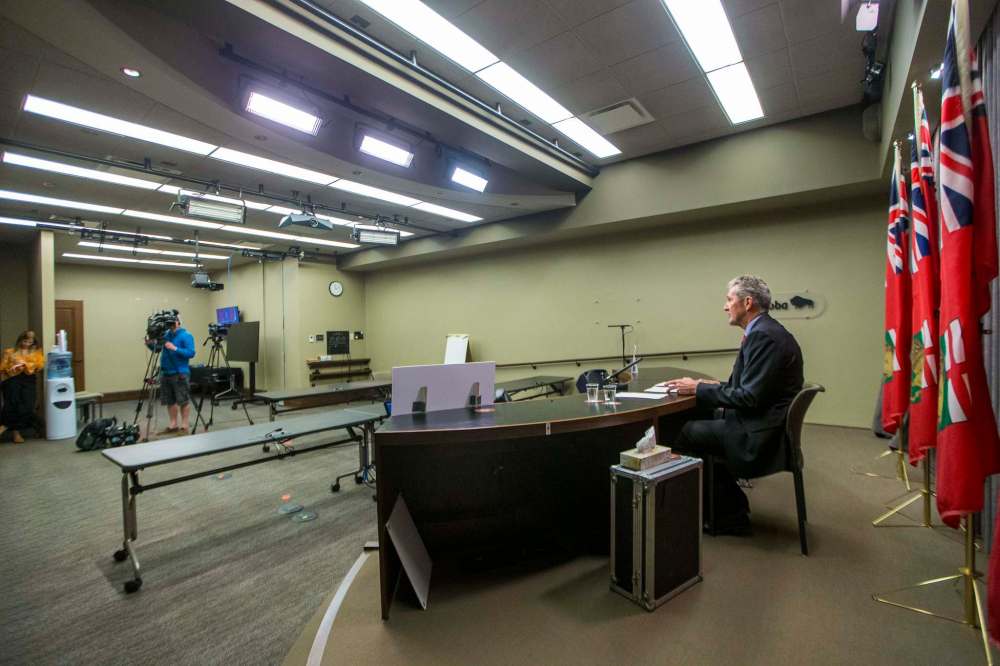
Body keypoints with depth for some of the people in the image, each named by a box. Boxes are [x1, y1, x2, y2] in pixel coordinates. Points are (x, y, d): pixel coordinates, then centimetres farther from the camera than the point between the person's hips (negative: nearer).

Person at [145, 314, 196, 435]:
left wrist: (175, 349, -24)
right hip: (165, 373, 7)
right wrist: (150, 344, -3)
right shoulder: (166, 334, 11)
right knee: (170, 401, 12)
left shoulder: (186, 336, -8)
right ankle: (173, 426, 22)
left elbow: (191, 353, -16)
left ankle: (185, 427, 5)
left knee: (183, 401, -2)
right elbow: (157, 348, 16)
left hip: (180, 374, -7)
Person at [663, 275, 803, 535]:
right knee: (701, 421, 13)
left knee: (687, 433, -6)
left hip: (760, 435, -10)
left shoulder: (765, 336, -20)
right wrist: (713, 386, 7)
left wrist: (699, 389, -16)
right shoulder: (764, 332, 11)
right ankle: (729, 511, 20)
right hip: (758, 423, 10)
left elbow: (750, 397, -23)